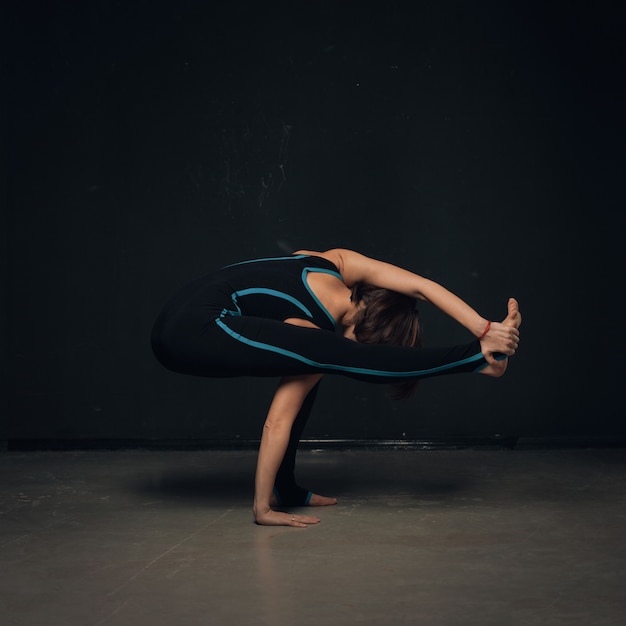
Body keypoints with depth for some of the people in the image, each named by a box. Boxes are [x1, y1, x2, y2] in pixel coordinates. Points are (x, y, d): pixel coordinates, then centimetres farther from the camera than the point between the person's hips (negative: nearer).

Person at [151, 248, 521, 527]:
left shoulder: (337, 263, 5)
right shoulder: (319, 338, -9)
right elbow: (278, 423, -11)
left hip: (176, 326, 9)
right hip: (196, 330, -9)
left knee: (309, 368, 16)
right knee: (334, 357, -17)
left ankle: (286, 490, 15)